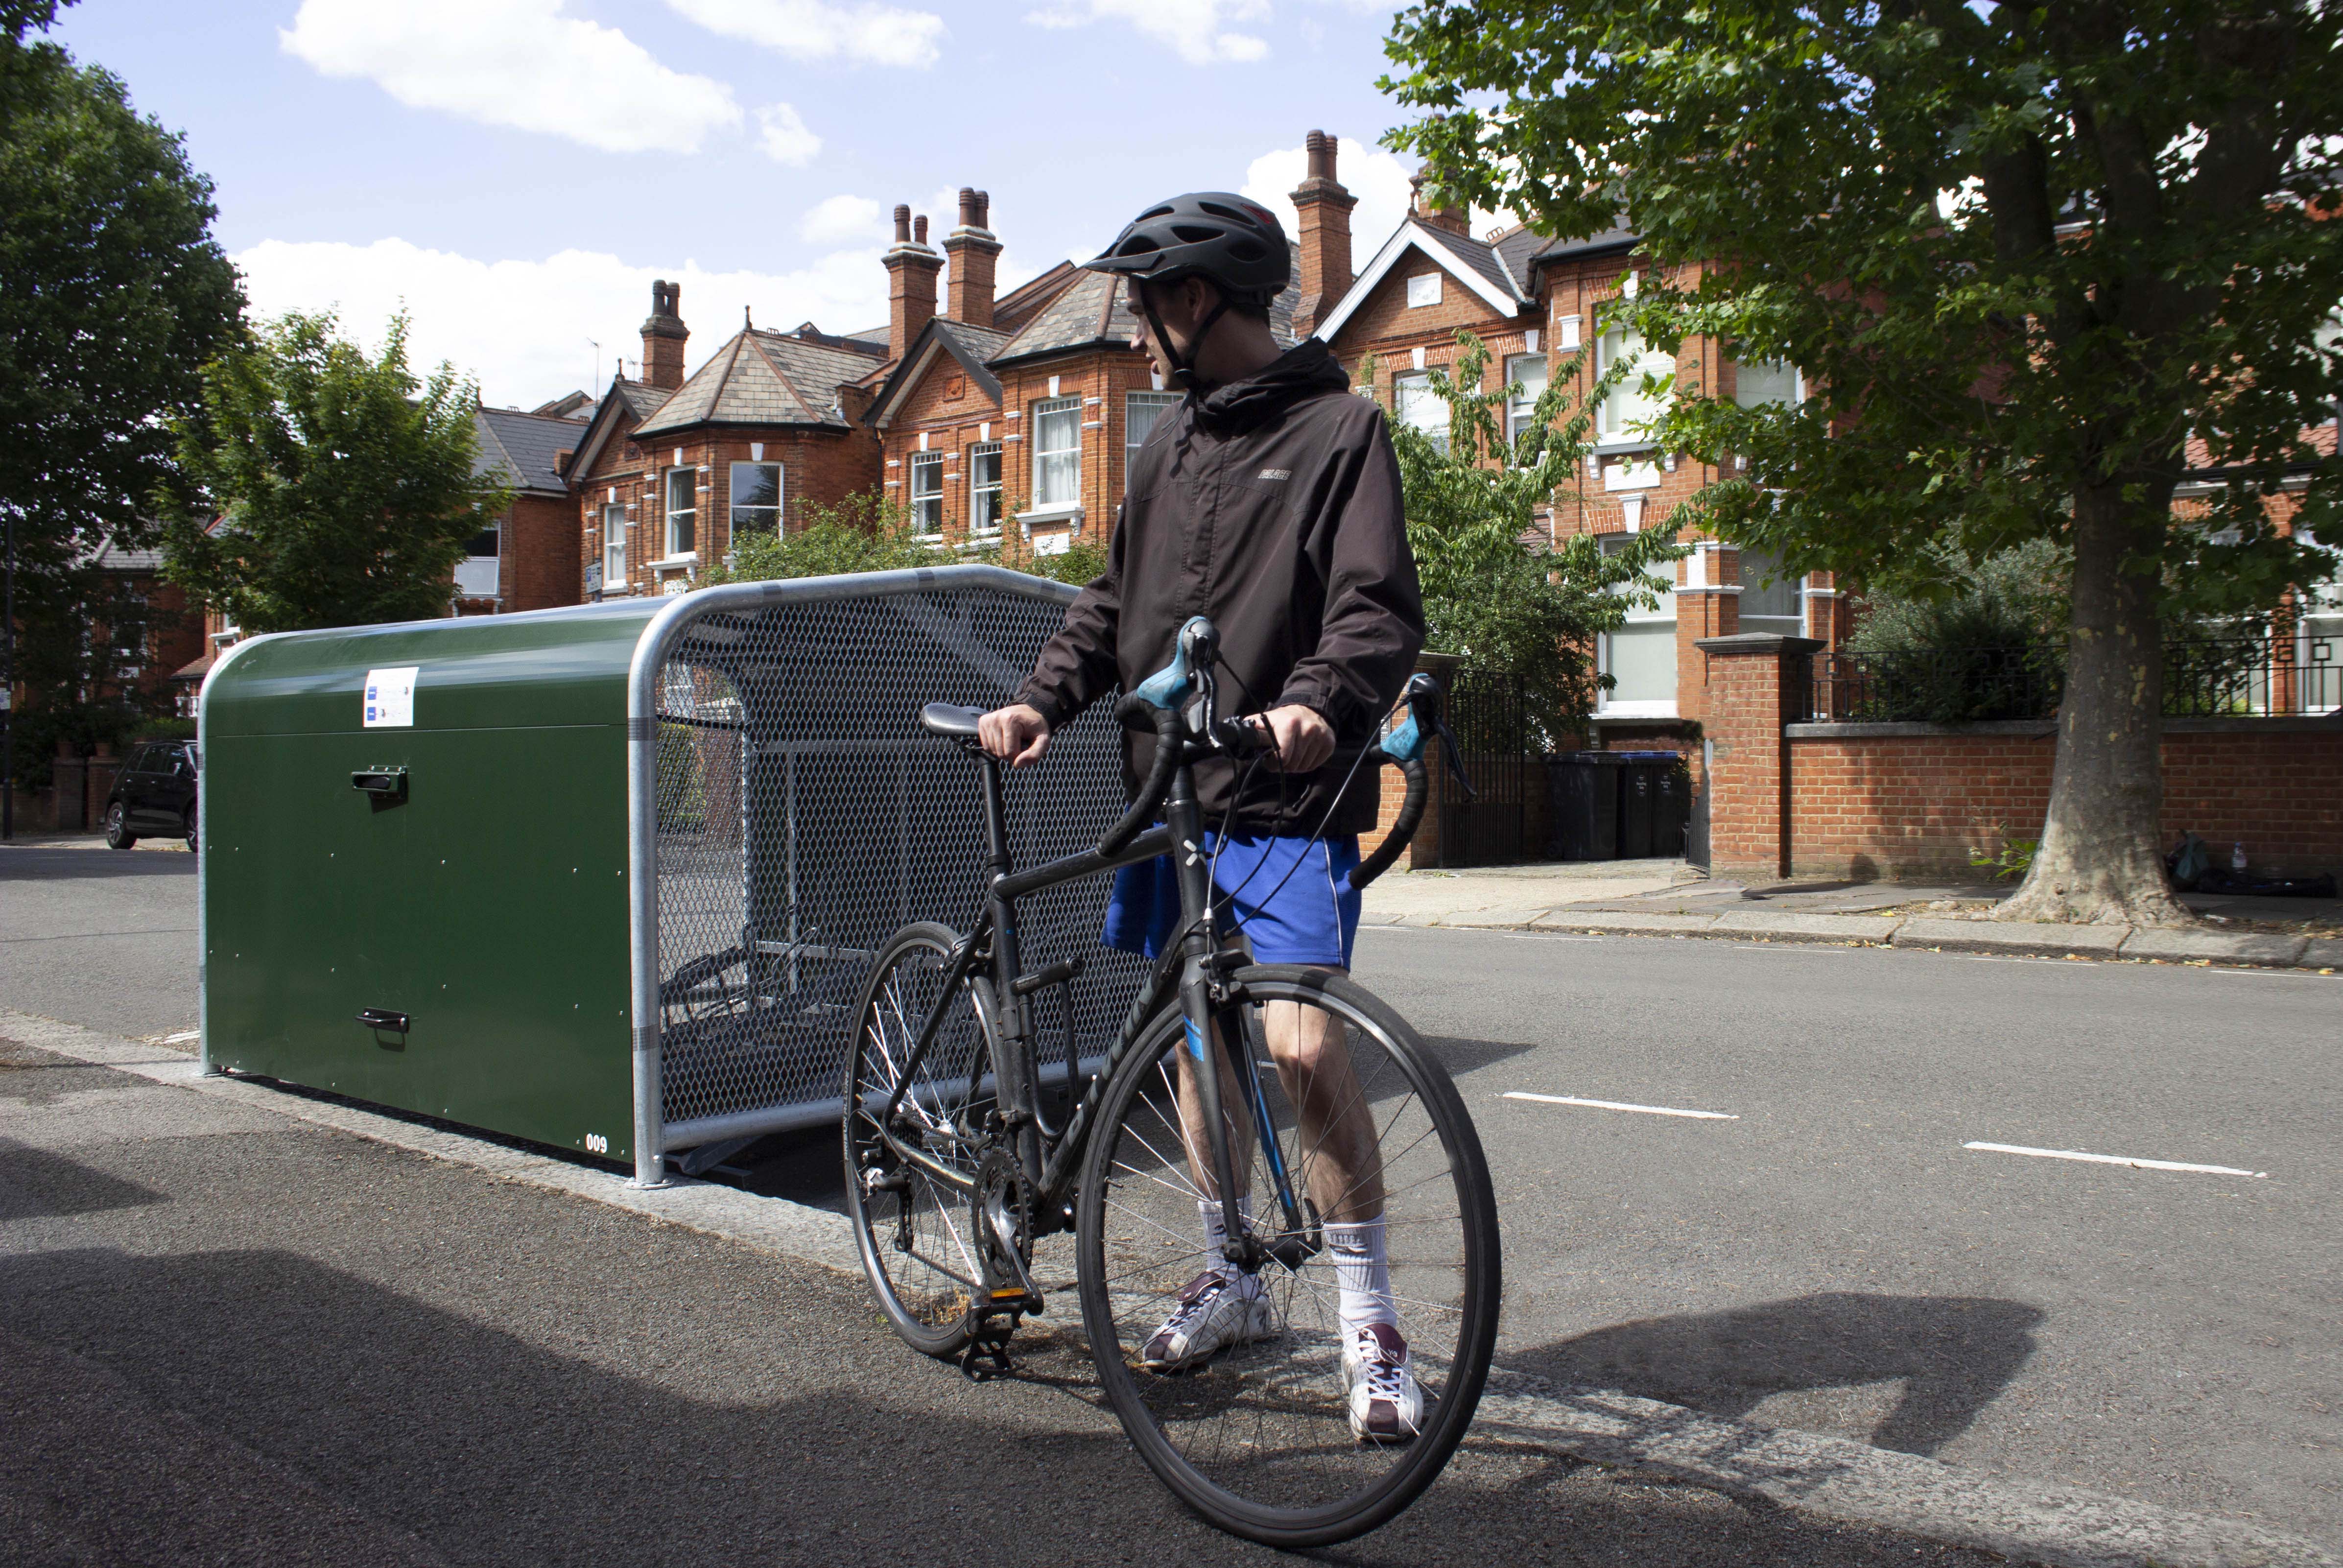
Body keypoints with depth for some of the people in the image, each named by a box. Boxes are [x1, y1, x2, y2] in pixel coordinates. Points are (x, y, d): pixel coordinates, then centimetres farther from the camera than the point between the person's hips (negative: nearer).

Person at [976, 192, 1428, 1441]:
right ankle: (1230, 1283, 29)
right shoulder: (1171, 443, 17)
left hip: (1284, 801, -7)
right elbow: (1117, 600, 19)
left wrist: (1319, 700, -33)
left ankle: (1370, 1325, 2)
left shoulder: (1339, 429, -3)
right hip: (1169, 790, 7)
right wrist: (1043, 699, 3)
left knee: (1302, 1047, -15)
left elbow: (1381, 608, -13)